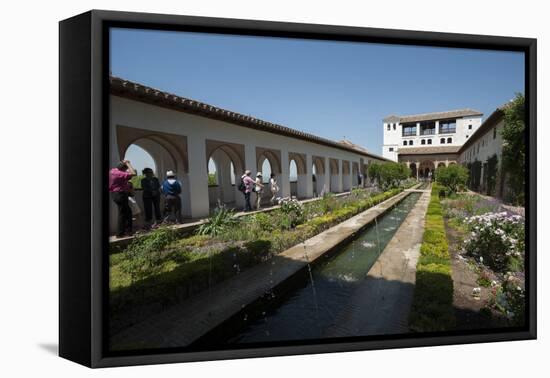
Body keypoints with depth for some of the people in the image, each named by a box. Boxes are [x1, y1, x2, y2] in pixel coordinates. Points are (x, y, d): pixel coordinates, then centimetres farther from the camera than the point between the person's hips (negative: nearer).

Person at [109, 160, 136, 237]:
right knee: (122, 214, -1)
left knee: (128, 212, 17)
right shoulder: (119, 173, -22)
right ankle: (120, 233, 7)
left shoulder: (113, 171, 8)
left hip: (116, 194, 10)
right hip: (120, 194, -10)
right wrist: (128, 164, -18)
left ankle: (128, 231, 24)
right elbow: (133, 173, -27)